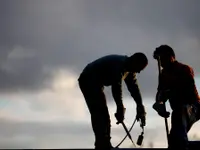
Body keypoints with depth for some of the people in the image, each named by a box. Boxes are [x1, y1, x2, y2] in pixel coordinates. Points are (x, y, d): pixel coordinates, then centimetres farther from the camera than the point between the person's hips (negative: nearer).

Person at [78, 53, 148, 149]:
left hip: (96, 83, 11)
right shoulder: (119, 64, -25)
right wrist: (120, 108, -31)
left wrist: (140, 108, 3)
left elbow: (134, 88, 7)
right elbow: (116, 86, -31)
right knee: (100, 113, -16)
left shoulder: (130, 70, 5)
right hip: (89, 82, -11)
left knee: (103, 116, 10)